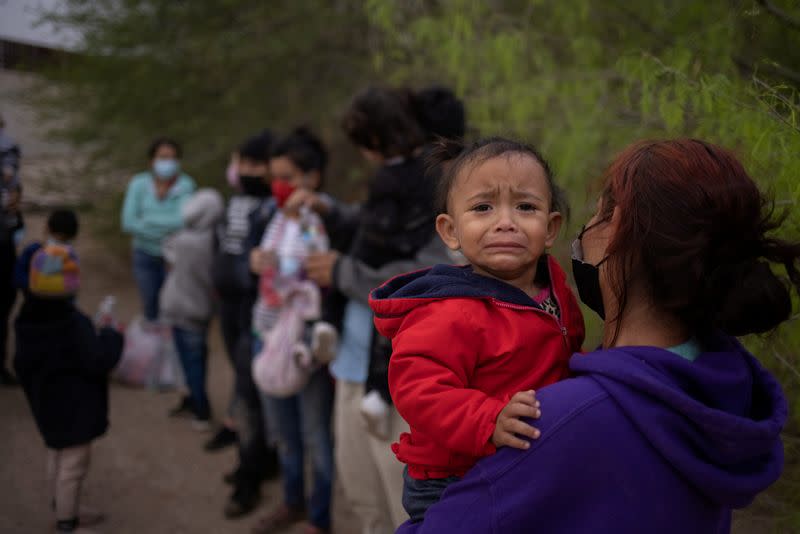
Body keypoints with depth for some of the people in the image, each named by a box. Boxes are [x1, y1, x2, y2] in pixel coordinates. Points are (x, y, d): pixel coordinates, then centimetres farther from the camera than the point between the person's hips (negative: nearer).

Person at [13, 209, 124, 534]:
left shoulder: (27, 321, -3)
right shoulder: (74, 324, -28)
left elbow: (22, 364, 8)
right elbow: (98, 363, -25)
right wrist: (112, 336, -10)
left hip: (46, 401, 9)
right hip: (75, 404, -9)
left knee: (57, 454, 23)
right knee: (74, 462, 4)